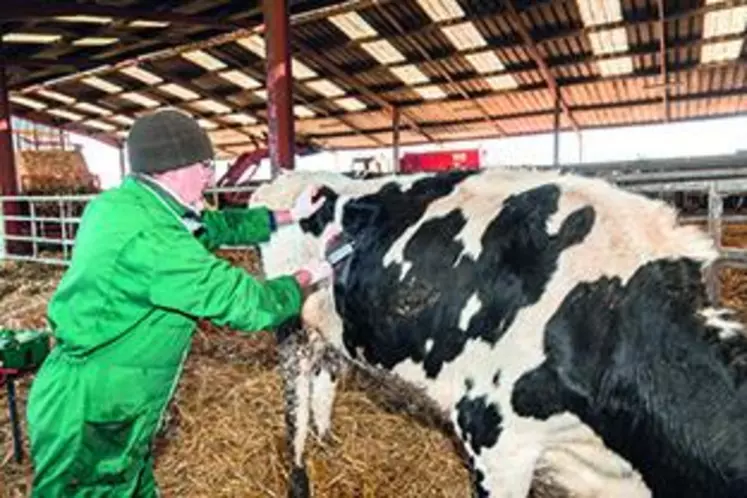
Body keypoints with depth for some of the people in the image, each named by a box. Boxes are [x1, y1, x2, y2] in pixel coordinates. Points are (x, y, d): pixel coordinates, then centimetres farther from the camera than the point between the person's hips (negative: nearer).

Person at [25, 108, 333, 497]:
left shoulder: (123, 204, 1)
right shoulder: (150, 238, -29)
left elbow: (216, 225, 13)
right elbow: (245, 302, -23)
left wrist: (287, 216, 16)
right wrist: (304, 279, -5)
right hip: (87, 420, -9)